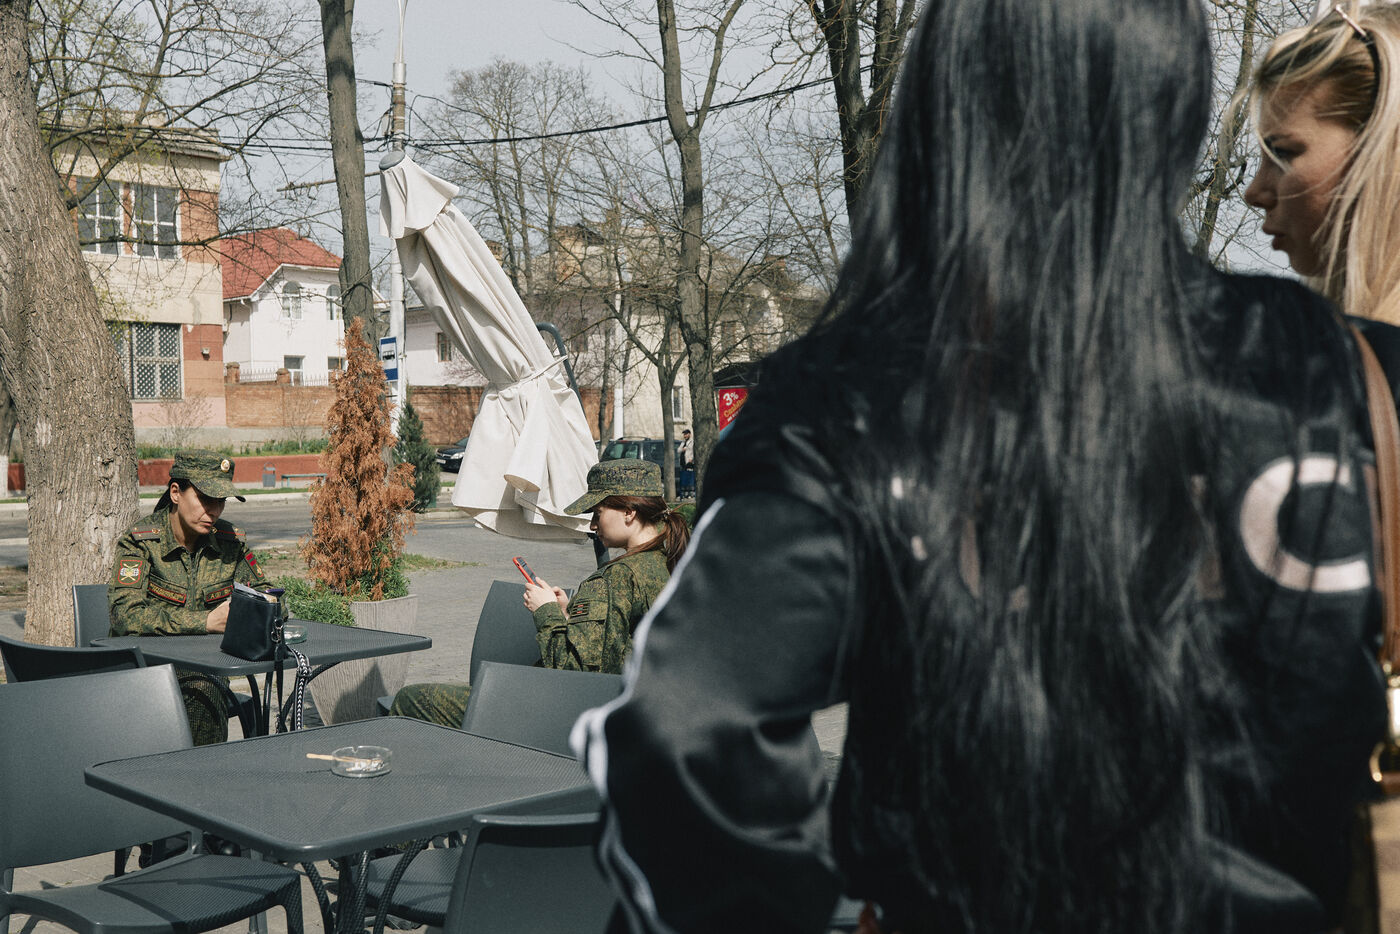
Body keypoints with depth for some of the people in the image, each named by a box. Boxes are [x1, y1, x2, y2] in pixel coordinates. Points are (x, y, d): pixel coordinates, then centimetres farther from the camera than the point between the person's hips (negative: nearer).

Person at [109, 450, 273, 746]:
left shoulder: (231, 541, 4)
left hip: (203, 671, 3)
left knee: (205, 694, -31)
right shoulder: (140, 542, -8)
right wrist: (206, 621, -27)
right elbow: (127, 616, -20)